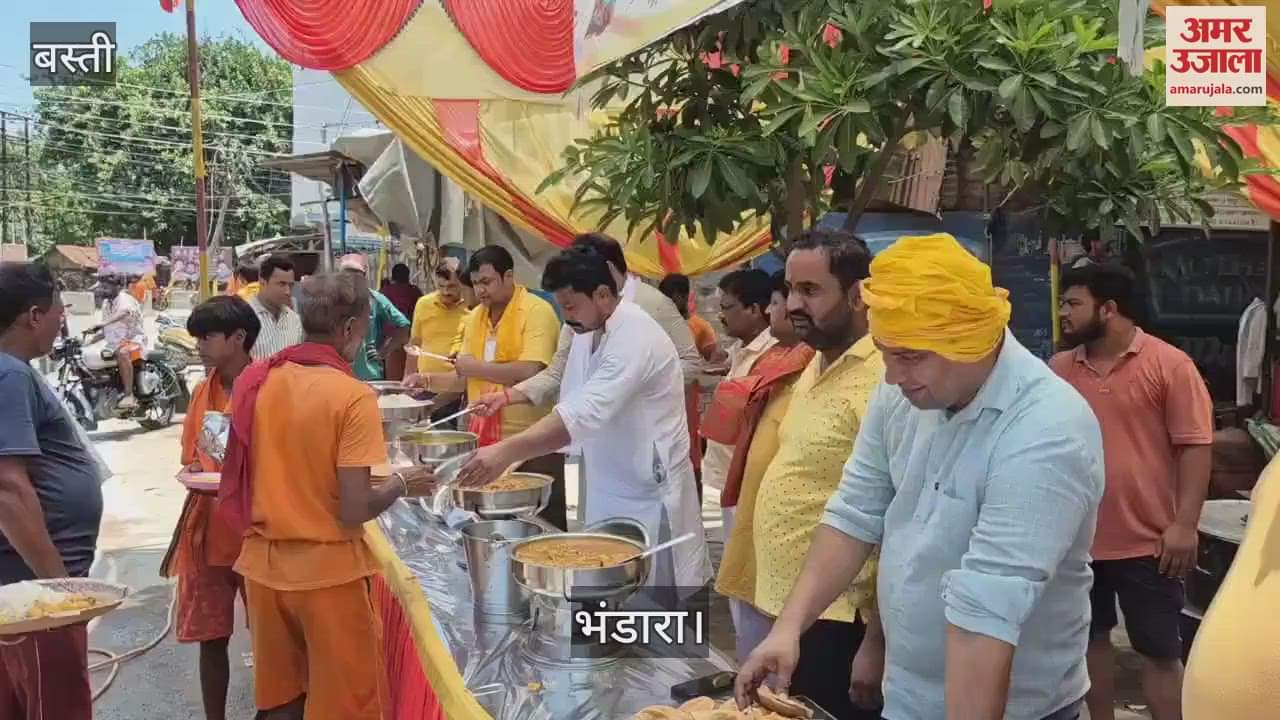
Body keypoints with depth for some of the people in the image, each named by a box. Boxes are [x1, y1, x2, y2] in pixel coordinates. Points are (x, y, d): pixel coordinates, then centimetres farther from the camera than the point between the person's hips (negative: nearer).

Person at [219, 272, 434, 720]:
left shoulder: (254, 381, 1)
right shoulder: (353, 396, -18)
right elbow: (353, 511, -19)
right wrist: (402, 484, -3)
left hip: (263, 565, 6)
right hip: (326, 572, -6)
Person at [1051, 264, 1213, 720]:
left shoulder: (1169, 365, -8)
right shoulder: (1057, 369, 3)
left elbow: (1196, 445, -10)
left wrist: (1185, 525, -15)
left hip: (1147, 540, -4)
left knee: (1160, 651, 7)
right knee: (1090, 638, 17)